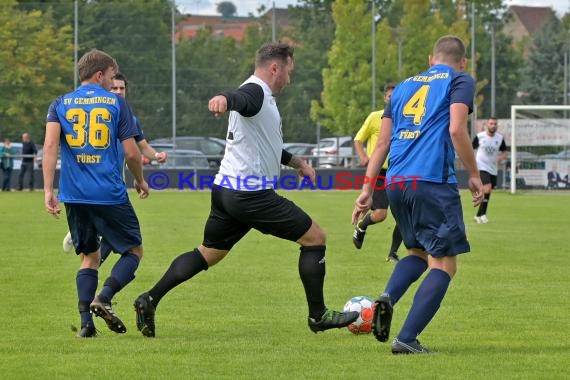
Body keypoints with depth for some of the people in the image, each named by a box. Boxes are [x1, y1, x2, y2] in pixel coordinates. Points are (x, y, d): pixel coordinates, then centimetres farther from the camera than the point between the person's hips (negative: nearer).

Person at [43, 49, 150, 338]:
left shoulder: (60, 104, 8)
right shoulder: (116, 103, 2)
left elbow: (50, 145, -6)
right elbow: (131, 152, -1)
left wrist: (48, 190, -9)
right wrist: (140, 181, 17)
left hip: (74, 195, 4)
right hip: (110, 195, -3)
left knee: (89, 257, 17)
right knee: (134, 250, 11)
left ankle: (86, 322, 2)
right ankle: (104, 298, -13)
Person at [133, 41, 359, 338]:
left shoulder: (261, 96, 20)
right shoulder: (256, 92, -13)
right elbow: (241, 99, -40)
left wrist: (294, 161, 41)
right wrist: (225, 99, -62)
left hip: (226, 190, 10)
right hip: (251, 193, -10)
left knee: (208, 254, 16)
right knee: (315, 238, 0)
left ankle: (150, 300, 6)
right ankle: (318, 316, 6)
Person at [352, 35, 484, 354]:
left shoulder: (405, 86, 23)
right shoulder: (461, 81, 7)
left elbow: (383, 142, 19)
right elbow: (457, 130, -9)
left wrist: (367, 190, 20)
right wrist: (474, 176, -1)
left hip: (396, 183, 6)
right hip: (433, 181, -6)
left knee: (418, 252, 24)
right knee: (444, 264, 0)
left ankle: (388, 297, -5)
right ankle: (407, 339, -11)